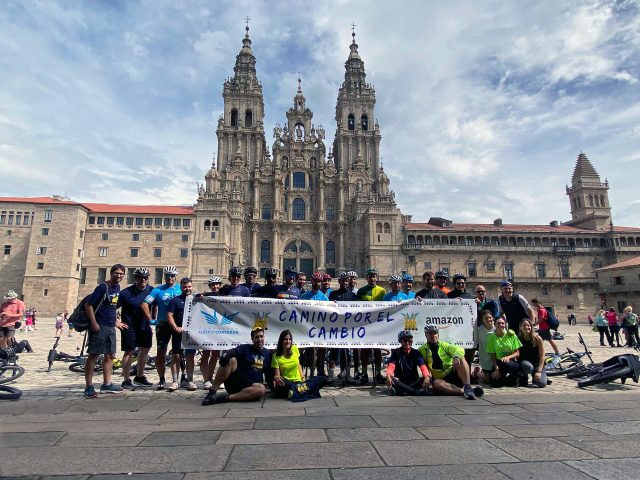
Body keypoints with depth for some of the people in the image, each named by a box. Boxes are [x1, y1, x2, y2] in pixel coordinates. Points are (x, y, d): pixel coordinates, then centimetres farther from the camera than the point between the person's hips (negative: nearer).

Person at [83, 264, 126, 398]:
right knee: (93, 355, -2)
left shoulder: (117, 287, 10)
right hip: (99, 327, -8)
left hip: (110, 327, 8)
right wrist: (94, 323, -19)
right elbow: (88, 305, -14)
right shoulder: (103, 287, -13)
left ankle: (106, 385, 21)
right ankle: (88, 387, 6)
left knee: (110, 356, 11)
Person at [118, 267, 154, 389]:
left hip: (144, 326, 6)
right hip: (129, 326, -5)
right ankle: (126, 380, 9)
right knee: (129, 352, -3)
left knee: (145, 349, 13)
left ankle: (139, 377, 28)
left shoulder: (151, 290, -2)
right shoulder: (126, 292, -15)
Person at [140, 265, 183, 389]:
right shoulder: (158, 290, -2)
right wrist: (151, 320, -11)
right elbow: (144, 304, -8)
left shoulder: (180, 288, 4)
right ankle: (161, 379, 19)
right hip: (163, 325, -1)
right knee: (160, 353, 4)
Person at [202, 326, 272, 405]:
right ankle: (212, 392, -25)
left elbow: (269, 374, 20)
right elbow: (231, 353, -15)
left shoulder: (268, 354, 15)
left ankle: (227, 397, -31)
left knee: (262, 389, -35)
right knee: (231, 360, -29)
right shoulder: (244, 348, 4)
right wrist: (226, 355, -39)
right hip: (234, 382, -2)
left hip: (250, 386, 2)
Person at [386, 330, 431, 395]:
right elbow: (391, 366, -15)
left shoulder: (416, 353, 2)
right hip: (400, 383, -1)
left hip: (414, 383, 1)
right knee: (391, 380, -33)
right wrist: (388, 376, -38)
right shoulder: (396, 352, 0)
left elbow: (422, 366, -13)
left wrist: (427, 377, -36)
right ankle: (416, 392, -29)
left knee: (428, 379, -24)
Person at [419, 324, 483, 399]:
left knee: (460, 358, -24)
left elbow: (459, 349, -5)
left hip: (454, 374, 2)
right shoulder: (422, 349, 10)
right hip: (441, 379, -2)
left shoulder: (444, 345, 14)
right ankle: (463, 391, -43)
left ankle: (467, 387, -38)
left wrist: (456, 357, -27)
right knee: (436, 384, -36)